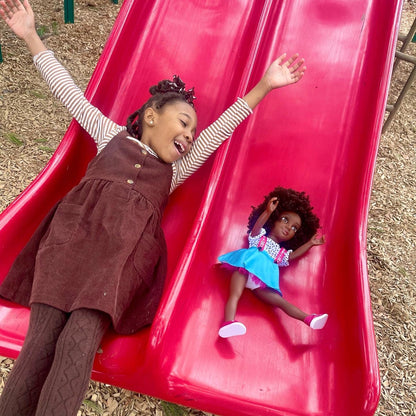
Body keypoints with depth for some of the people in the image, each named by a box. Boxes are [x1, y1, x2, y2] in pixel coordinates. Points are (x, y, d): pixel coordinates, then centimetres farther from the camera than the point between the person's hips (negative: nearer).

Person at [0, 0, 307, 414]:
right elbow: (69, 92, 28)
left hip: (127, 248, 1)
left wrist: (264, 85, 25)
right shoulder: (112, 135, 26)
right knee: (40, 342, -17)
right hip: (76, 230, 0)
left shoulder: (175, 168, 28)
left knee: (79, 344, -21)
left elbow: (221, 127, 25)